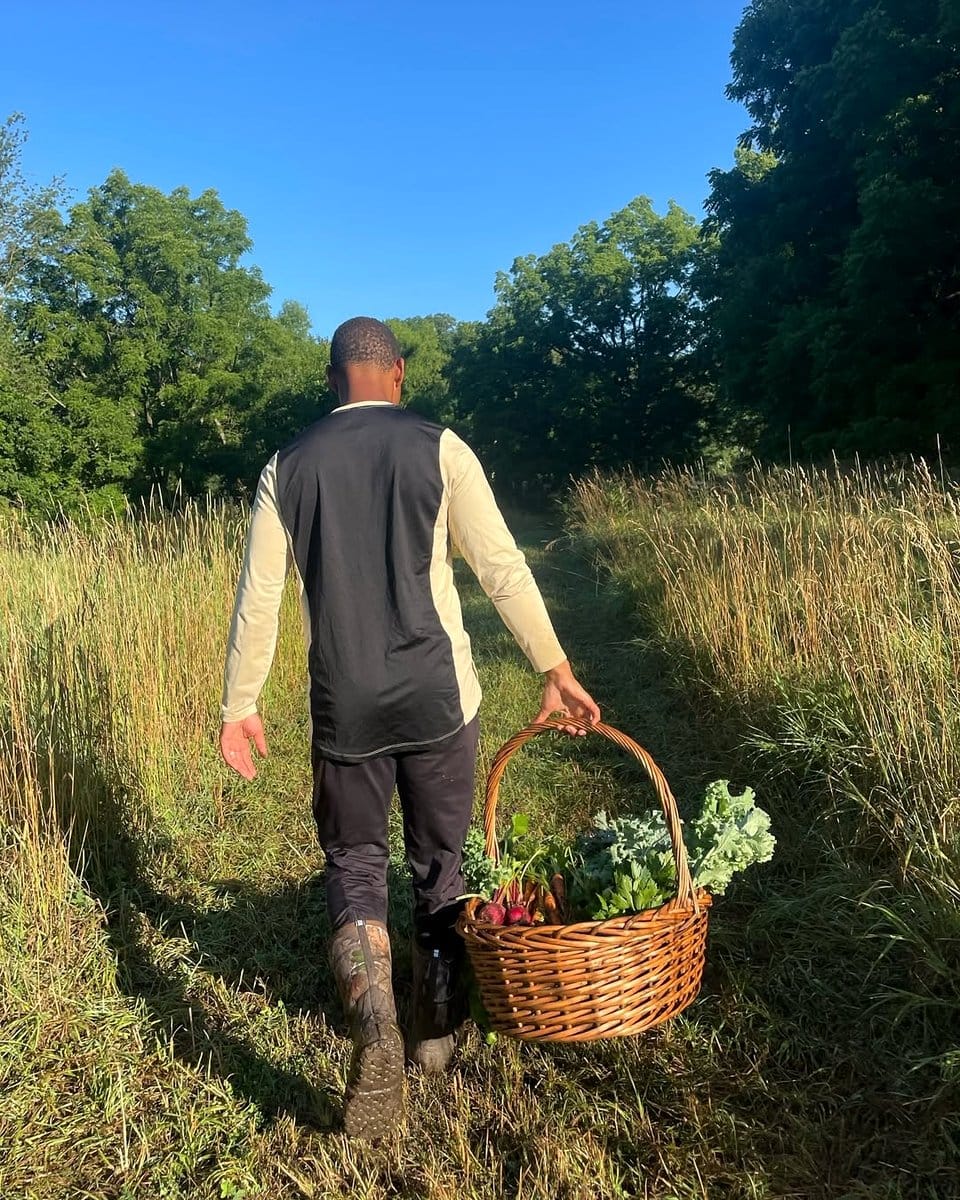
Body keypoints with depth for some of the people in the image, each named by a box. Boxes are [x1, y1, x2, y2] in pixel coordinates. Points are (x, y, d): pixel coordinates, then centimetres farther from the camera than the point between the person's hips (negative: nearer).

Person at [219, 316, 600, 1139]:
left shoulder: (288, 468, 4)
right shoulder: (438, 448, -3)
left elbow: (258, 597, 3)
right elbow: (502, 568, -7)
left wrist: (240, 706, 11)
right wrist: (556, 670, 1)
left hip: (345, 706, 1)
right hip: (437, 695, -1)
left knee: (354, 861, 15)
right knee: (441, 862, 16)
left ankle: (373, 1020, -8)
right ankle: (438, 1031, 29)